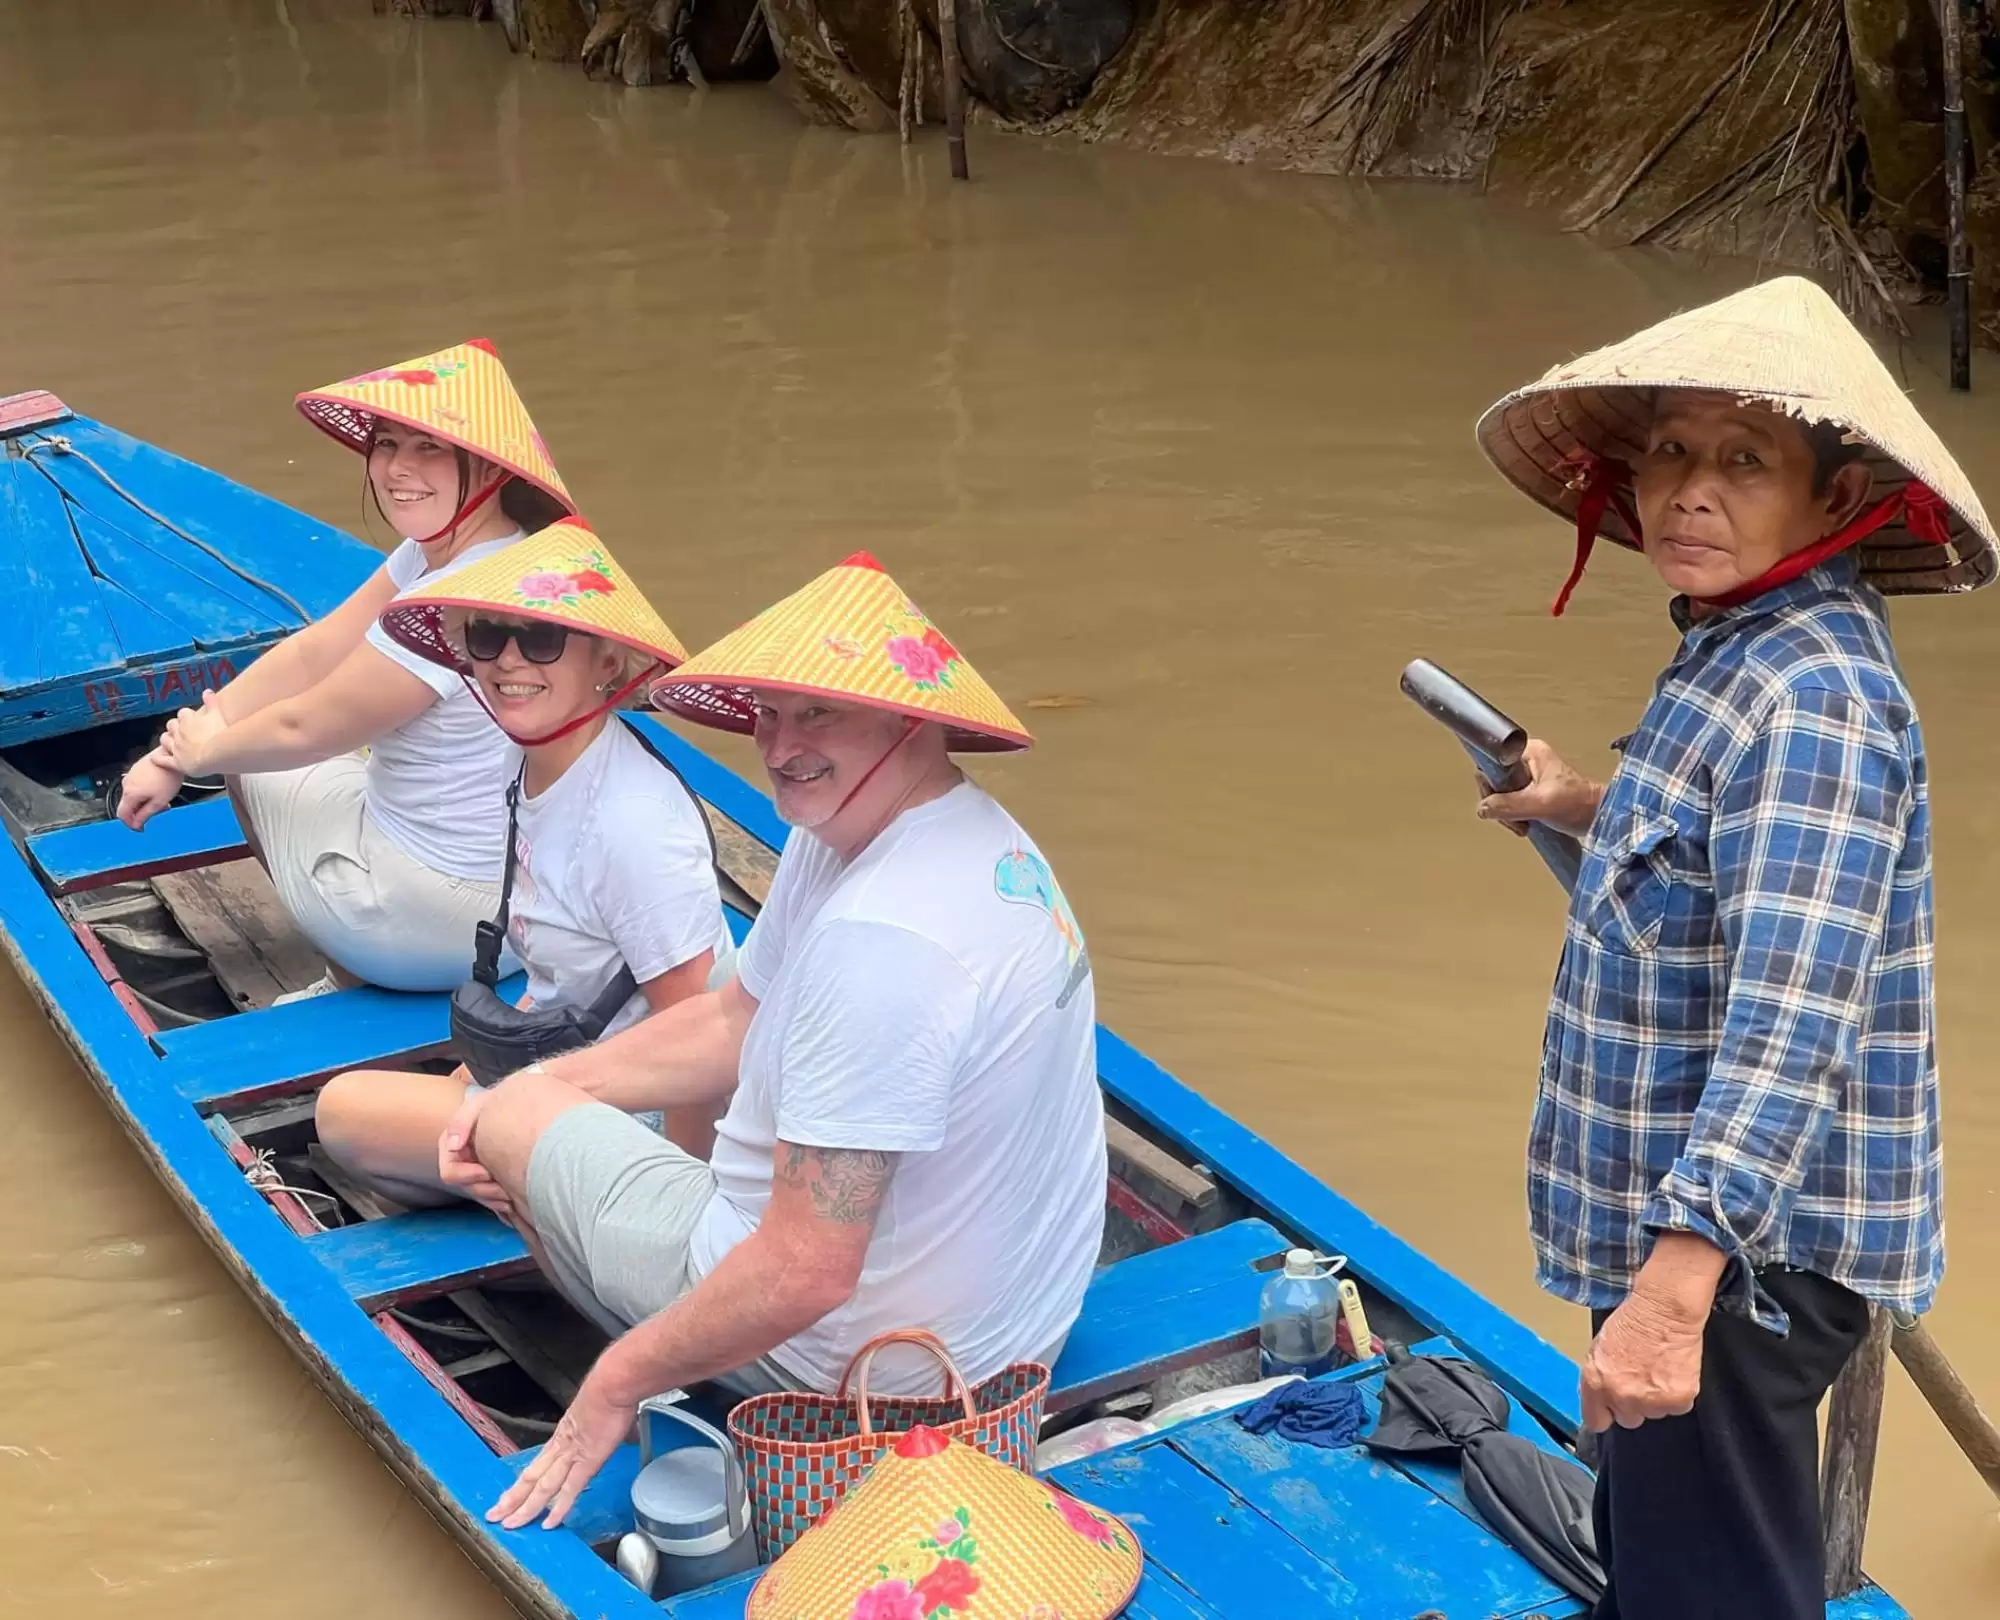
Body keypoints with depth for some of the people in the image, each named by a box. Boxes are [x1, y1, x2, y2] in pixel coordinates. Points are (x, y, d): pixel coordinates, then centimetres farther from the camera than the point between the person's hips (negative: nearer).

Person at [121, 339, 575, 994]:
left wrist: (206, 751, 2)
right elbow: (310, 654, 3)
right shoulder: (436, 549, -1)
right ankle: (359, 977, 31)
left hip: (441, 923, -9)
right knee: (246, 738, 27)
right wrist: (172, 756, 0)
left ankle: (358, 989, 28)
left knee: (254, 758, 16)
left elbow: (303, 727, -18)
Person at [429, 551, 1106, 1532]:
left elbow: (806, 1273, -34)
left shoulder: (880, 940, -35)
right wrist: (519, 1089, 6)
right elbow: (734, 1026, 11)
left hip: (854, 1356, -10)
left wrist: (618, 1384, -20)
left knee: (511, 1117, 8)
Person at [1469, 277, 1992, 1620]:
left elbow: (1792, 1018, -32)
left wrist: (1676, 1282, -37)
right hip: (1684, 1216, 10)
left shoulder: (1818, 695, -24)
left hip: (1741, 1244, -10)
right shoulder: (1738, 650, 7)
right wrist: (1590, 812, 27)